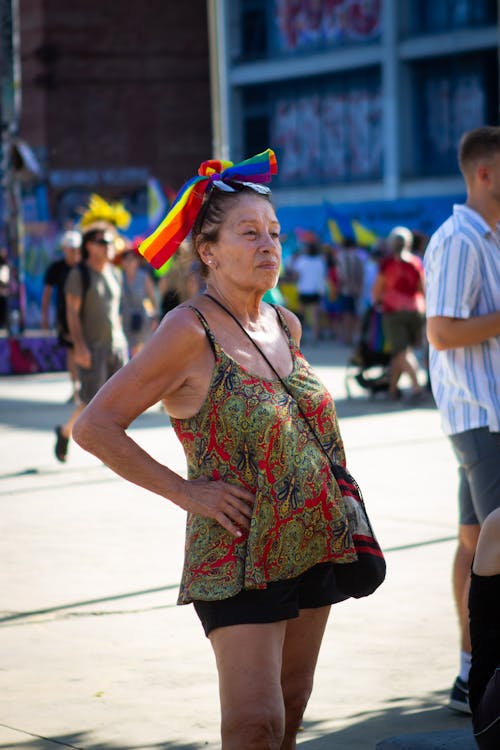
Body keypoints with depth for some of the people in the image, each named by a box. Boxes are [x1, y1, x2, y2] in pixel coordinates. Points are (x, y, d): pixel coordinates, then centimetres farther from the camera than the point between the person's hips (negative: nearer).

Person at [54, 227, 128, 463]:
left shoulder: (115, 274, 11)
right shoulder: (79, 274, -8)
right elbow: (72, 311, -12)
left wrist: (120, 341, 17)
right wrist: (79, 346, -20)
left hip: (116, 345, 6)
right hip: (91, 347, -6)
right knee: (92, 401, -8)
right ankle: (65, 432, 18)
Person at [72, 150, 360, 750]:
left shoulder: (286, 325, 9)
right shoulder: (189, 331, -13)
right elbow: (94, 428, -15)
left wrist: (334, 503, 14)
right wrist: (185, 491, -15)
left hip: (312, 547, 7)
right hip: (238, 555, -7)